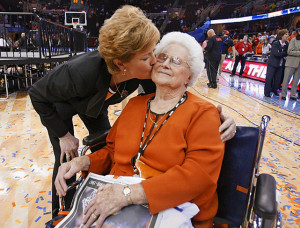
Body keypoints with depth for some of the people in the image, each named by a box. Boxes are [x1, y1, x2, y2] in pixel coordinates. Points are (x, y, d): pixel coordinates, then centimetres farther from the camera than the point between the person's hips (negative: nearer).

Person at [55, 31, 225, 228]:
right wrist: (83, 162, -2)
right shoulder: (135, 105, 13)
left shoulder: (202, 113, -4)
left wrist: (129, 194, -24)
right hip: (117, 204, 5)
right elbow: (112, 151, 19)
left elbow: (200, 172, -17)